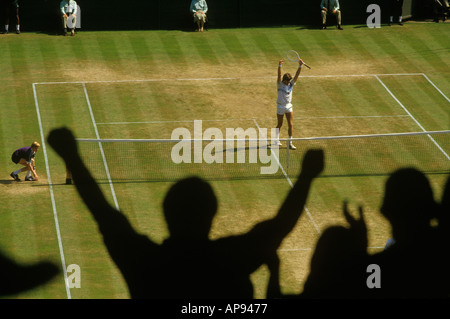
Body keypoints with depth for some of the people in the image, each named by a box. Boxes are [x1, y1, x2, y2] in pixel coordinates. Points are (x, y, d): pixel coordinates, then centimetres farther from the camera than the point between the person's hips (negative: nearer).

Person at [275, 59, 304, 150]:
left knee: (290, 124, -4)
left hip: (289, 106, 3)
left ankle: (290, 143, 2)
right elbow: (279, 75, -30)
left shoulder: (291, 83, -2)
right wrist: (280, 66, -46)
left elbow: (297, 75, -13)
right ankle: (277, 139, 32)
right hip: (280, 106, -3)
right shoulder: (280, 84, -13)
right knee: (279, 125, 10)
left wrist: (300, 65, -27)